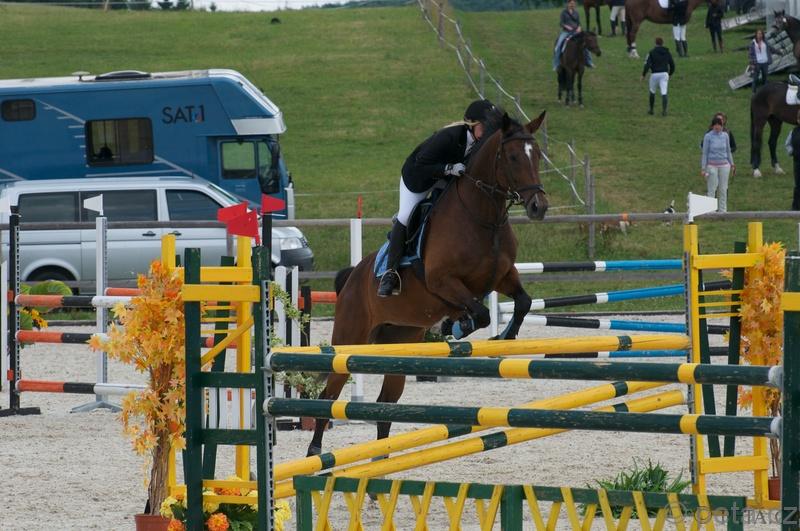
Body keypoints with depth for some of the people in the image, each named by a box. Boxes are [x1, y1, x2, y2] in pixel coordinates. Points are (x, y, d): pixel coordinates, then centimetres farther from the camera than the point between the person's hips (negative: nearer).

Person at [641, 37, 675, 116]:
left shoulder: (652, 52, -5)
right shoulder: (667, 52, 7)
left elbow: (647, 65, -12)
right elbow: (672, 65, 12)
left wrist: (643, 75, -3)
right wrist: (670, 74, 28)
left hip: (655, 74, -2)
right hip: (664, 74, 2)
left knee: (652, 92, 17)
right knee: (664, 93, -3)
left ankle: (651, 110, 26)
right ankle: (664, 110, -15)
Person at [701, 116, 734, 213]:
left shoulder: (725, 135, 4)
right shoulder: (708, 136, -5)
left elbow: (728, 151, 14)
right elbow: (705, 153, -2)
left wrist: (732, 164, 14)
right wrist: (703, 168, -4)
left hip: (724, 165, 3)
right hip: (712, 166, -3)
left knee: (723, 190, 6)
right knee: (711, 190, -2)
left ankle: (723, 211, 13)